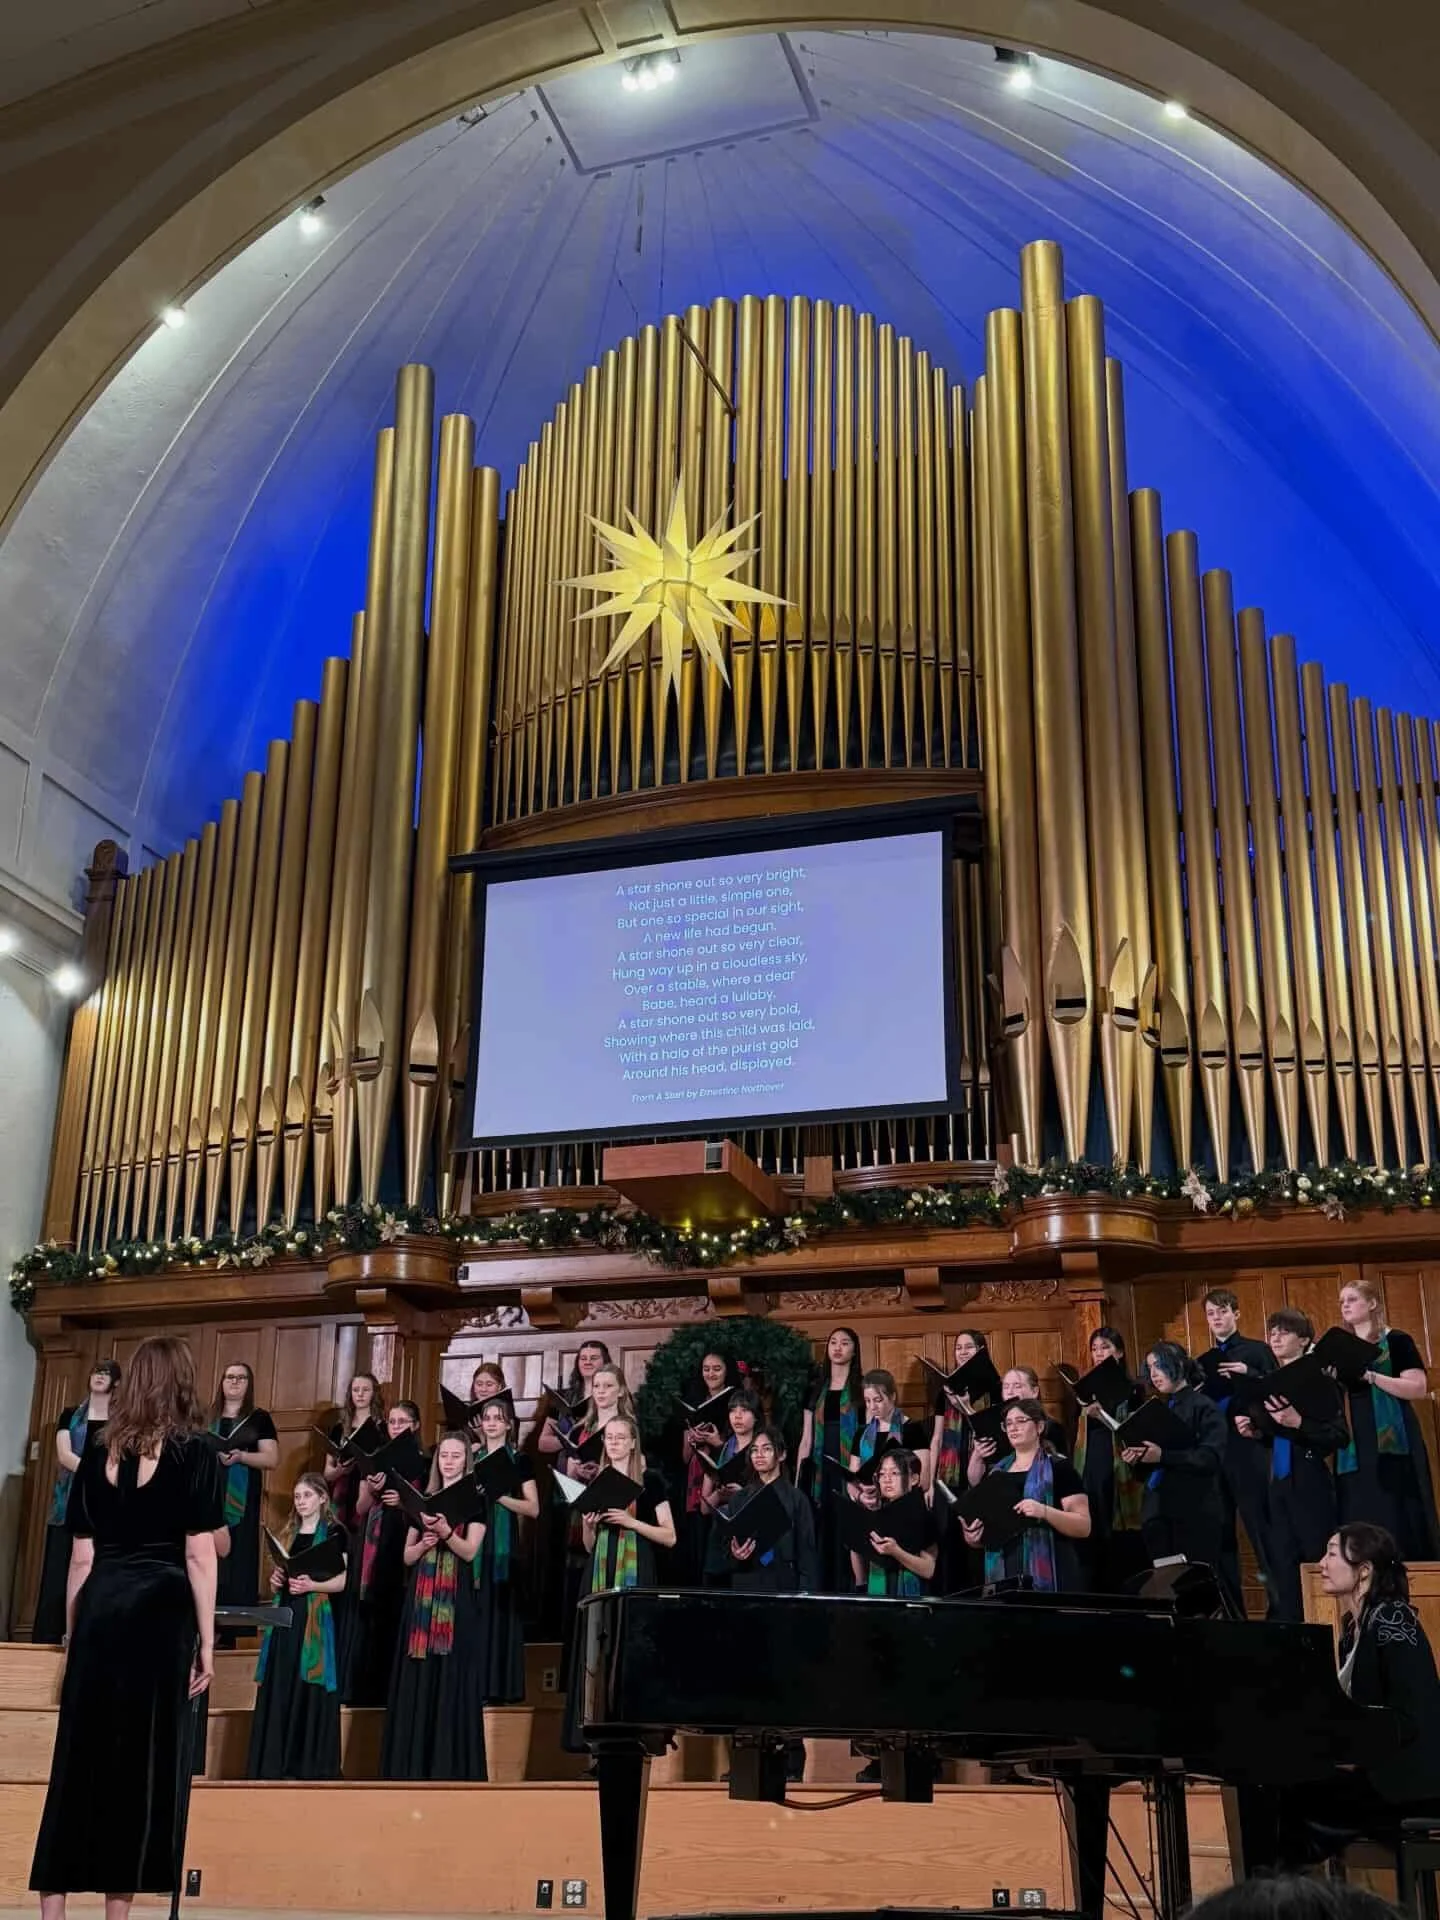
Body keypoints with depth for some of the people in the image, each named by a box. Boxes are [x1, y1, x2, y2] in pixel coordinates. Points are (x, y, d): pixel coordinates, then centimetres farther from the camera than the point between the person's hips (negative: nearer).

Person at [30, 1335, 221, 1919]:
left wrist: (75, 1633, 16)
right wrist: (206, 1640, -2)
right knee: (143, 1755, 4)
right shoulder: (195, 1454, -3)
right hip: (160, 1612, -3)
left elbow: (81, 1557, 8)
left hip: (100, 1610, 3)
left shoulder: (97, 1455, 8)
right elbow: (199, 1555, -7)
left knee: (80, 1750, 9)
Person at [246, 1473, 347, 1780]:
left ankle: (310, 1766, -1)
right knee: (279, 1691, 3)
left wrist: (311, 1585, -21)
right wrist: (276, 1580, 1)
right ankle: (275, 1764, 8)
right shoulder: (288, 1535, 18)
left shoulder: (334, 1533, -1)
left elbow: (343, 1581, -8)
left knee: (311, 1691, -6)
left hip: (316, 1620, -6)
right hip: (285, 1618, 6)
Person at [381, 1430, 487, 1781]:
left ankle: (452, 1767, -4)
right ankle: (413, 1767, 6)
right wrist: (425, 1542, -9)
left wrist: (446, 1532, -27)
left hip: (458, 1601, -4)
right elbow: (407, 1556, 11)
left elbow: (469, 1551, -10)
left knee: (453, 1682, -6)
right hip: (422, 1599, 4)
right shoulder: (423, 1501, 13)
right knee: (417, 1683, 2)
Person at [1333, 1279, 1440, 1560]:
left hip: (1392, 1444, -5)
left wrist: (1370, 1376, -19)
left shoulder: (1396, 1341, 0)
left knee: (1399, 1520, -7)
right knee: (1360, 1527, 2)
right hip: (1353, 1448, 5)